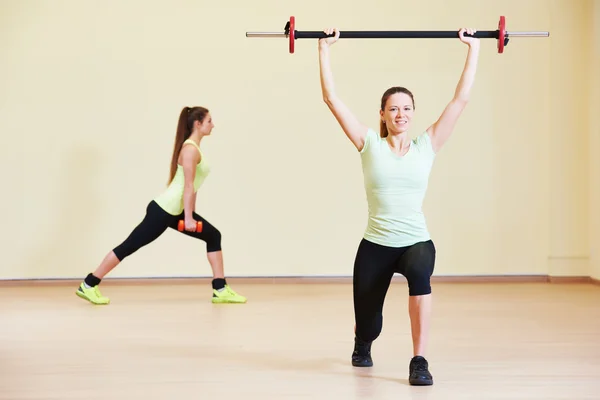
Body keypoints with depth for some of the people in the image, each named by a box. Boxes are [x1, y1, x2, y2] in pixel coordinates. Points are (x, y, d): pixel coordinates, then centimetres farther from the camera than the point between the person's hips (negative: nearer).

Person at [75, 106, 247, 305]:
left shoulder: (193, 148, 15)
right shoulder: (190, 149, -14)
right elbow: (188, 186, -20)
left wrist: (190, 214, 22)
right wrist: (189, 217, -21)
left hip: (175, 211, 11)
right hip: (164, 209, -11)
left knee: (213, 236, 9)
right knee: (130, 246, -7)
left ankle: (220, 290, 8)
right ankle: (88, 285, 0)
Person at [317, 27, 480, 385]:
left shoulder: (426, 146, 1)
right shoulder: (370, 145, -1)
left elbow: (461, 100, -1)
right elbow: (332, 99, -4)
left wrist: (474, 49, 0)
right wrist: (324, 49, -3)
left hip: (417, 242, 0)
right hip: (375, 245, 1)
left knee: (420, 273, -38)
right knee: (367, 323, 11)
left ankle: (419, 361, -28)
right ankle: (362, 345, 53)